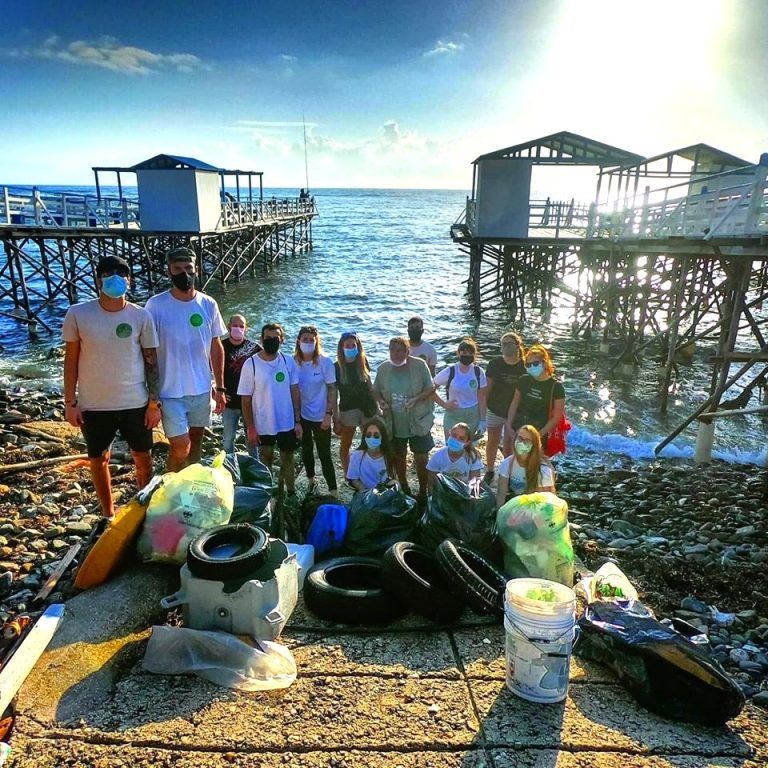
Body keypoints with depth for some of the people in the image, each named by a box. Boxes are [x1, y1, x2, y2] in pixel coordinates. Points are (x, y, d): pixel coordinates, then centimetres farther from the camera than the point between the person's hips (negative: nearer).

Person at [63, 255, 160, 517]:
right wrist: (70, 402, -1)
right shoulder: (77, 314, -6)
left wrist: (154, 403, -3)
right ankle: (108, 514, 33)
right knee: (98, 460, 14)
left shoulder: (141, 316, -5)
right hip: (94, 405, 1)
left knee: (143, 459, 10)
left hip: (135, 404, 0)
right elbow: (71, 360, 1)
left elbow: (151, 361, -1)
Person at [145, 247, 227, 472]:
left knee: (195, 442, 15)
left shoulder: (208, 304, 0)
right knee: (180, 447, -5)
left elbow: (216, 348, 7)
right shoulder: (156, 305, -9)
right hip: (170, 392, -3)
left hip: (202, 390, 4)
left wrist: (220, 388, 6)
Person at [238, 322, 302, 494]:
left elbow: (295, 391, 1)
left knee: (288, 459, 19)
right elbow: (246, 399, -9)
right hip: (263, 426, -2)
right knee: (265, 462, 16)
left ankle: (291, 492, 37)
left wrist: (298, 421, -2)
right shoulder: (251, 364, -13)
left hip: (287, 423, 2)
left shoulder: (288, 361, -5)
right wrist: (250, 428, -9)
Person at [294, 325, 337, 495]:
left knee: (324, 454, 1)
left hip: (320, 416, -3)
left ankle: (333, 491, 10)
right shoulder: (294, 362, -6)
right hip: (301, 415, 3)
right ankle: (311, 482, 40)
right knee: (306, 450, 20)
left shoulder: (325, 362, -12)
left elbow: (332, 389, -9)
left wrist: (329, 414, -14)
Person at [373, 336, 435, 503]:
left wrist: (416, 399, -23)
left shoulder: (419, 365, -12)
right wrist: (381, 401, -12)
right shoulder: (383, 369, -3)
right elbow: (376, 391, 9)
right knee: (398, 457, 16)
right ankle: (404, 489, 37)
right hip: (394, 423, 3)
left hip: (418, 422, -3)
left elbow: (430, 389, -7)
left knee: (421, 458, 4)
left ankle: (423, 492, 23)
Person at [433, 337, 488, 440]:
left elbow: (482, 398, -1)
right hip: (453, 415, -1)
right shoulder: (450, 372, -10)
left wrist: (482, 420, -2)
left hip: (473, 416, 2)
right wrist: (443, 404, -9)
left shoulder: (478, 372, -5)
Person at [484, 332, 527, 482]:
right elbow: (487, 387, -1)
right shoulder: (495, 364, -8)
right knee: (492, 442, 14)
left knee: (509, 446, 9)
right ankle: (489, 471, 32)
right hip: (495, 410, 2)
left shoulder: (525, 366, -11)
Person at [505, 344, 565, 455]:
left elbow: (556, 417, -10)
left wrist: (540, 434, -16)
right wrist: (509, 425, 3)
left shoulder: (555, 386, -11)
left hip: (540, 433, -4)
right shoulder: (523, 380, 2)